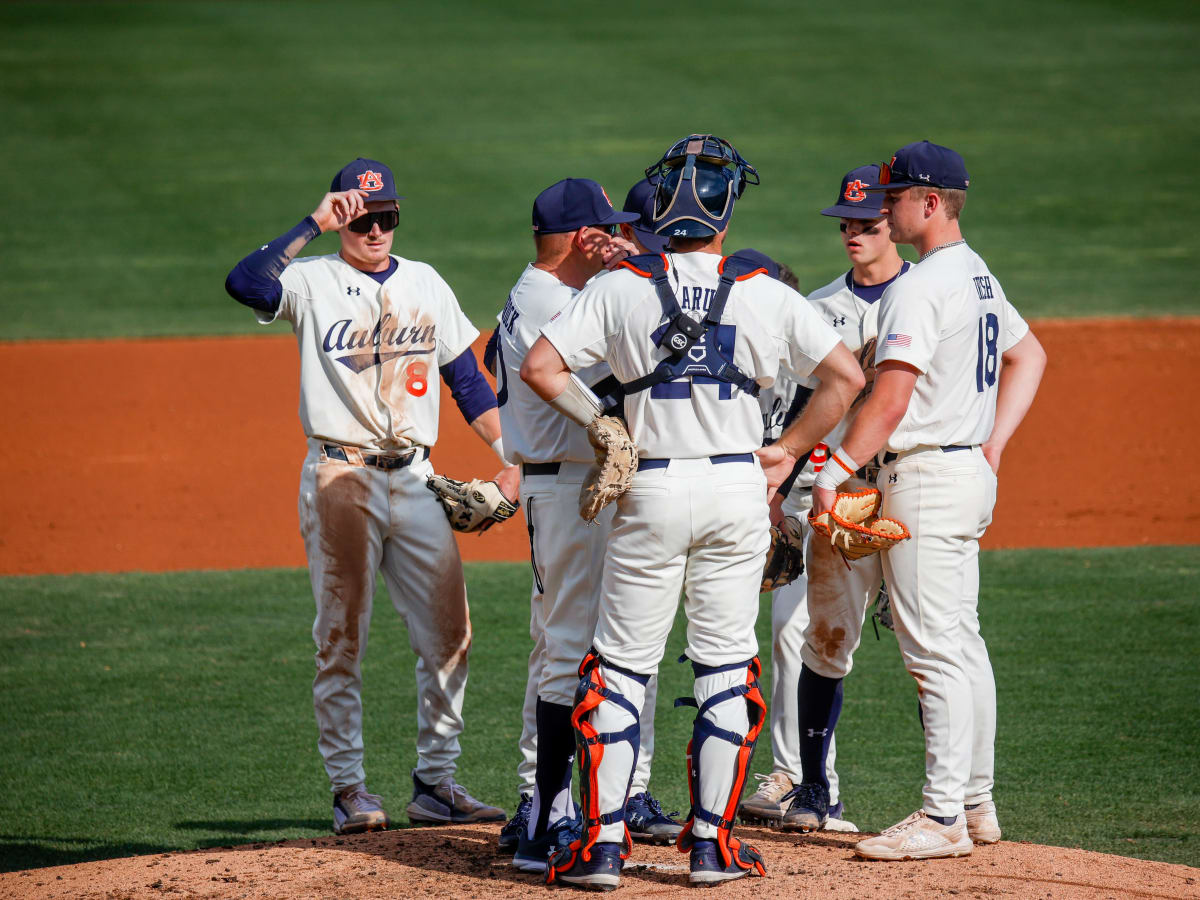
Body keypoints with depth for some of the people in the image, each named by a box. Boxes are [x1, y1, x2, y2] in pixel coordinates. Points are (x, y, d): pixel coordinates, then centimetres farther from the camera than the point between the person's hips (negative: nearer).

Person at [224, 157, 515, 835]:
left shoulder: (426, 284, 13)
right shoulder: (314, 282, -1)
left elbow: (467, 378, 14)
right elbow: (245, 283, -22)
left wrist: (510, 453, 4)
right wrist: (314, 225, -18)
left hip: (415, 478, 4)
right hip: (340, 476, -4)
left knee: (448, 632, 0)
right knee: (342, 638, -1)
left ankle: (436, 782, 9)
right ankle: (348, 786, 4)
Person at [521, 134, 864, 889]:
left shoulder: (620, 289, -3)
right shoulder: (766, 295, -1)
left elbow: (541, 366, -8)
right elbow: (846, 377, -1)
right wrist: (784, 455, 6)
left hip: (650, 488, 0)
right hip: (737, 487, 1)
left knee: (620, 666, 6)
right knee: (726, 665, 9)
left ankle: (604, 842, 1)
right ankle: (714, 844, 10)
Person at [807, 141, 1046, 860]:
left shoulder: (922, 286, -16)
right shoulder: (979, 277, 14)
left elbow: (891, 396, -22)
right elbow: (1030, 355, 25)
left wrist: (837, 469, -19)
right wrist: (992, 448, 19)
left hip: (926, 473, -10)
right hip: (972, 476, 10)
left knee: (936, 652, -10)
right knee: (963, 644, 14)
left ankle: (943, 819, -11)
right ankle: (976, 805, 19)